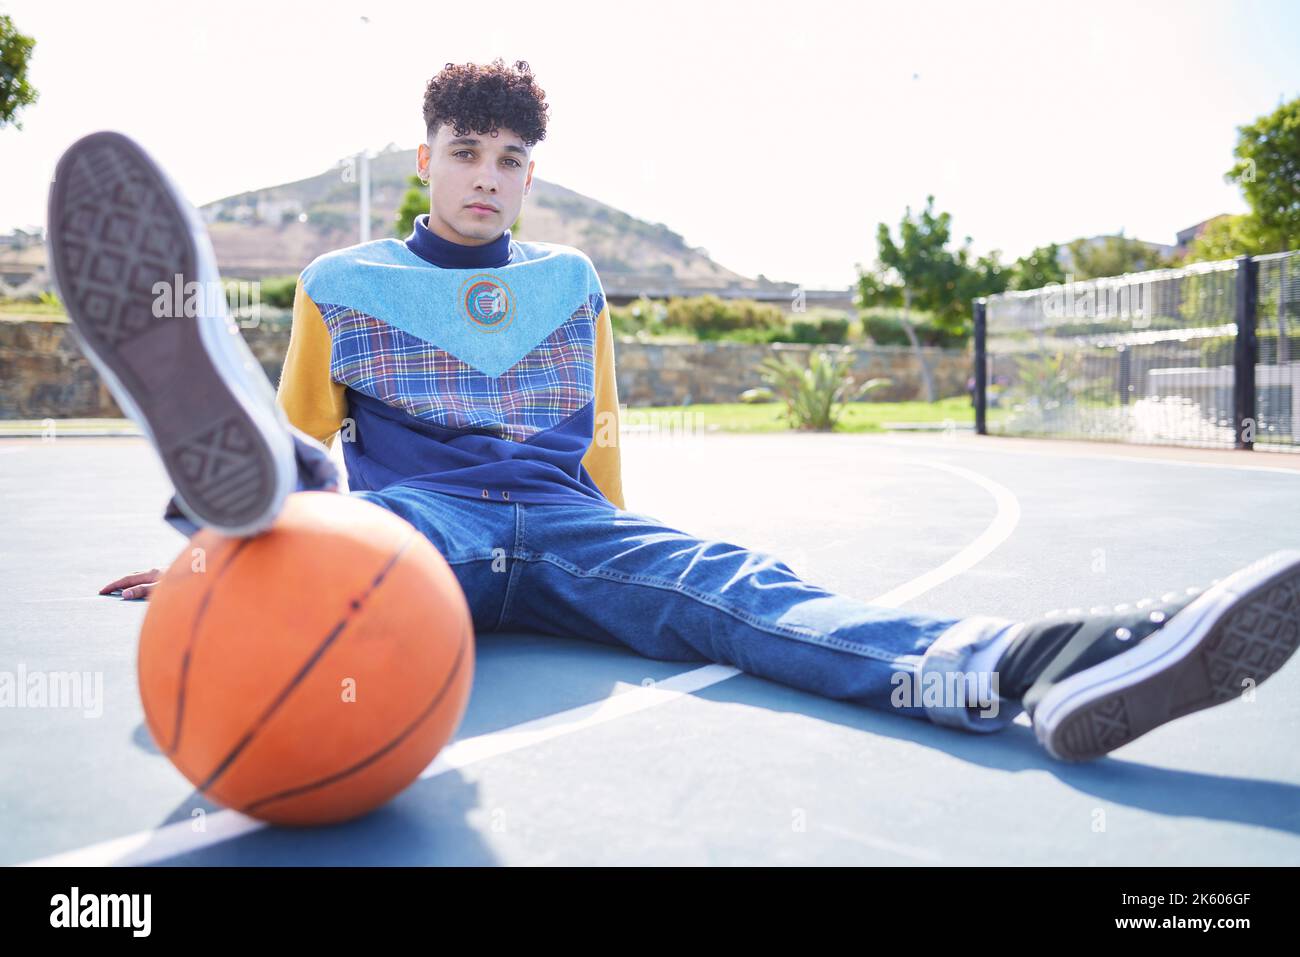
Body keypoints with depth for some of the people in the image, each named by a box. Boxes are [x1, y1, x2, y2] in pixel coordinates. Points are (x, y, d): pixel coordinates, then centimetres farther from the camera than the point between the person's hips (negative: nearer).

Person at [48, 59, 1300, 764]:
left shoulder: (571, 282, 22)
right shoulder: (342, 282, 15)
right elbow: (306, 434, 22)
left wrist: (610, 559, 25)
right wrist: (238, 506, 19)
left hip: (562, 526, 1)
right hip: (417, 515, 0)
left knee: (725, 584, -29)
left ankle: (1029, 663, -53)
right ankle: (233, 475, -74)